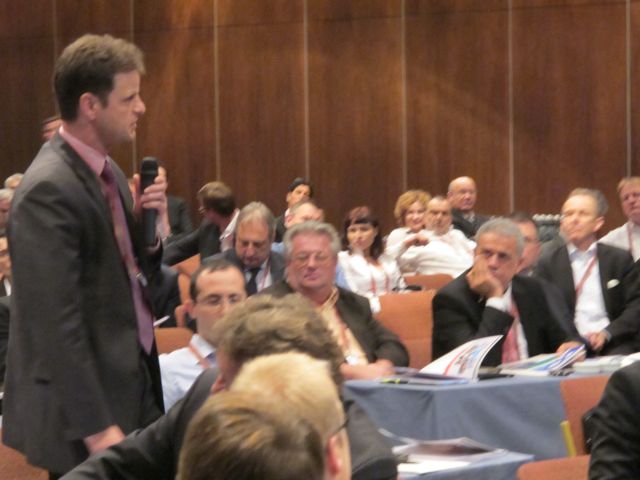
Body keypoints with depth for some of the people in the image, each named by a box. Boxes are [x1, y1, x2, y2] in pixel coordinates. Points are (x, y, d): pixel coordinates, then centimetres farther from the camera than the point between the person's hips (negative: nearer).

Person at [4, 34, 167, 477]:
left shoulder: (105, 171, 8)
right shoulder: (50, 190, -20)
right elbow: (58, 324, -23)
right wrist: (97, 427, -23)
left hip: (130, 388, 9)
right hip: (83, 408, -9)